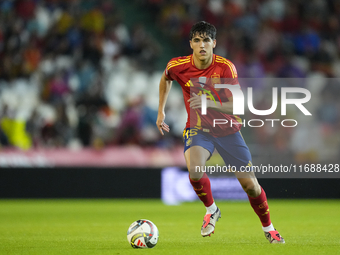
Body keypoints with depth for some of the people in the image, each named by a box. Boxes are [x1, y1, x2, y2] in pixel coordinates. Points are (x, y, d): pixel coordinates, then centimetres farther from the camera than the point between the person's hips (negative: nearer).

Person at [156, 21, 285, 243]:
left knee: (250, 184, -2)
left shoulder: (225, 68, -20)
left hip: (228, 130, 0)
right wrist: (161, 112, 13)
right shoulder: (178, 66, -13)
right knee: (194, 170, -31)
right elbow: (165, 79, 13)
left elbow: (237, 106, -24)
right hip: (198, 129, 0)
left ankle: (268, 228, 25)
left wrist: (210, 103, -40)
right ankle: (211, 210, -1)